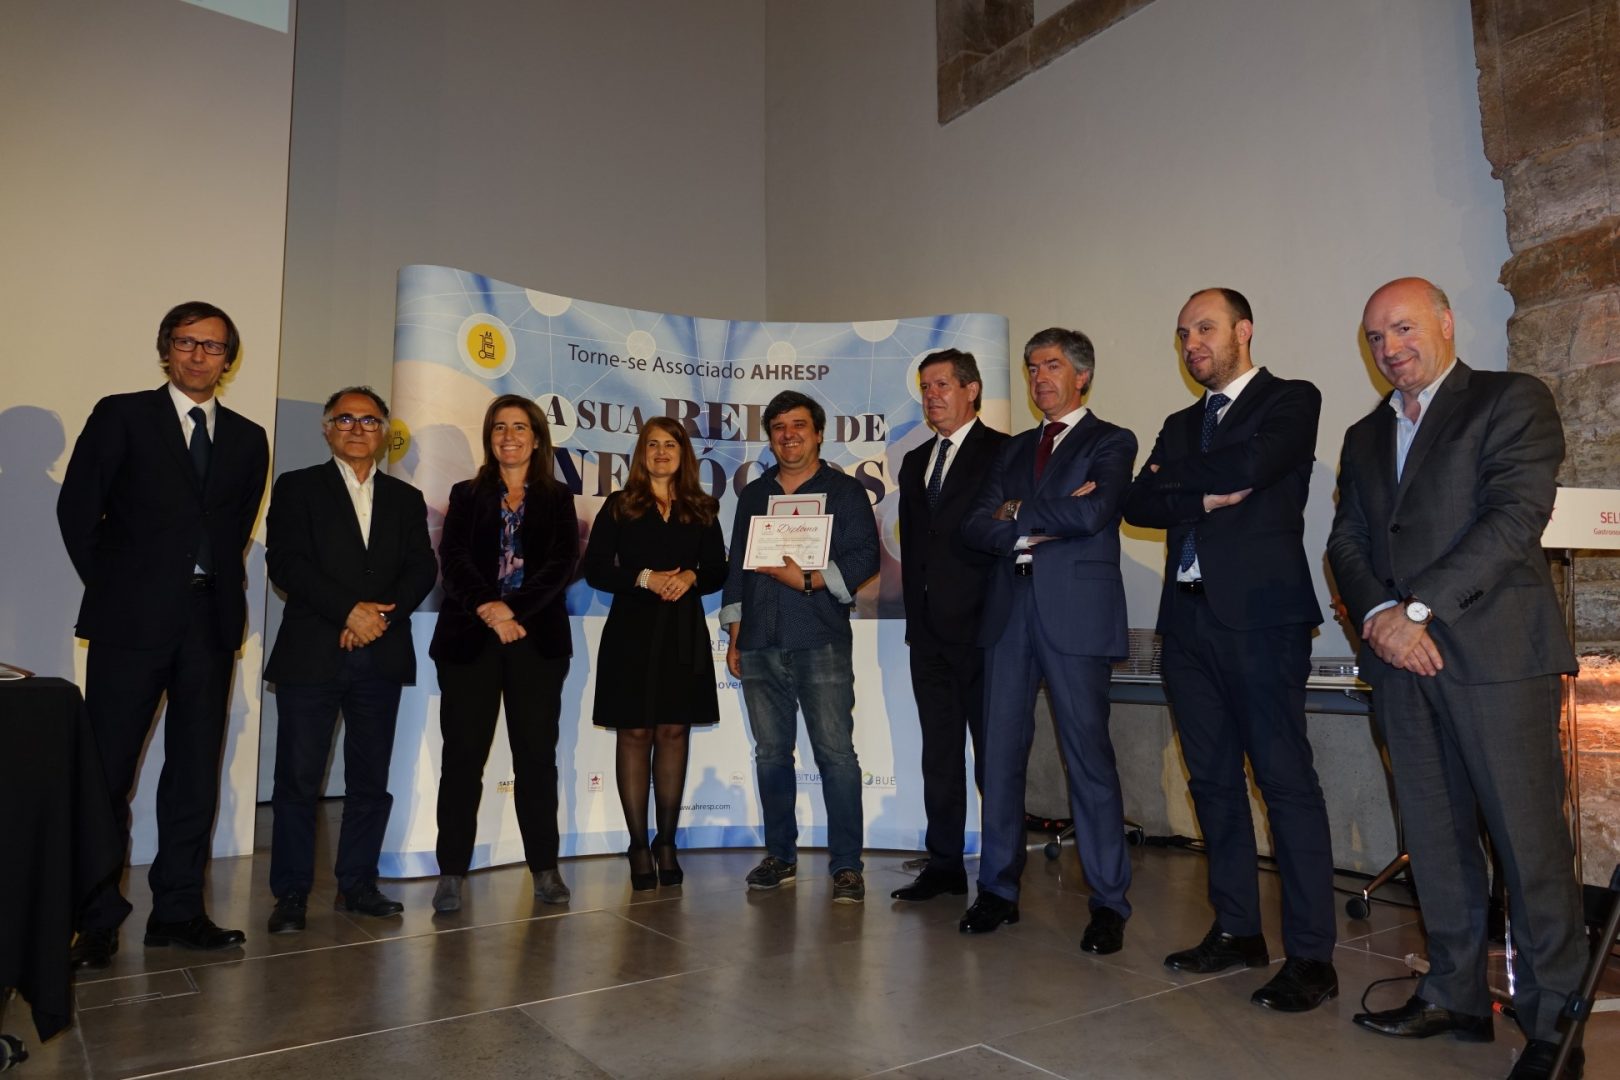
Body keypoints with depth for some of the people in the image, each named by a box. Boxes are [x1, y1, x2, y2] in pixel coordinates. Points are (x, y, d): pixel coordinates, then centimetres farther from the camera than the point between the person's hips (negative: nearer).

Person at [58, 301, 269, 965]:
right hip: (133, 618, -3)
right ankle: (97, 921, 13)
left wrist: (221, 589, 6)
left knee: (197, 773, 7)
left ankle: (178, 911, 16)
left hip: (211, 620, 4)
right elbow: (78, 509, 2)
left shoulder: (247, 438, 14)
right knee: (107, 769, 1)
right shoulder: (121, 415, 4)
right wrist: (112, 586, 1)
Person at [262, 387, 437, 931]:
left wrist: (380, 616, -11)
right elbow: (285, 562, -6)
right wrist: (349, 611, -15)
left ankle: (357, 884, 18)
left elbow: (422, 569, 5)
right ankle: (291, 894, 12)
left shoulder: (405, 498, 15)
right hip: (311, 655, -3)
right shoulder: (297, 487, 7)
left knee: (371, 780, 7)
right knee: (298, 779, 1)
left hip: (382, 657, 3)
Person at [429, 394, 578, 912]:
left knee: (537, 755, 2)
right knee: (463, 755, 0)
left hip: (536, 639, 0)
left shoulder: (557, 499, 12)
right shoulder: (467, 495, 14)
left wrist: (513, 609, -14)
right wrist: (487, 609, -16)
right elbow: (453, 559, 0)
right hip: (470, 637, 0)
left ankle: (545, 869, 10)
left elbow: (562, 564, -1)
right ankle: (451, 873, 8)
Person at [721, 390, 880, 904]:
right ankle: (780, 856, 19)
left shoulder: (845, 491, 7)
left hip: (821, 643, -4)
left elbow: (864, 556, -3)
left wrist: (808, 579, -14)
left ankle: (846, 865, 0)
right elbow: (736, 567, 19)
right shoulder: (753, 495, 19)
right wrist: (734, 636, 13)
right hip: (760, 644, 4)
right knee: (770, 754, 8)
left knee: (836, 752, -7)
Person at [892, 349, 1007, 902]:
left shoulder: (1002, 452, -4)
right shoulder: (915, 461, 18)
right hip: (928, 629, 7)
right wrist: (915, 612, 13)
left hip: (980, 626, -7)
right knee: (939, 753, 12)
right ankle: (944, 865, 21)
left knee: (992, 751, 2)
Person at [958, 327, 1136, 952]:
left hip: (1076, 612, -5)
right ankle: (998, 889, 17)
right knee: (1000, 753, 6)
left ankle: (1109, 903, 10)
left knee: (1089, 756, -1)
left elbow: (1093, 511, -15)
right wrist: (1037, 528, -9)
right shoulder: (1014, 450, 20)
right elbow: (976, 526, 8)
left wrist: (1018, 513, -4)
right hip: (1009, 611, 5)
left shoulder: (1111, 442, 4)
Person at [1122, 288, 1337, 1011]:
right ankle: (1237, 929, 20)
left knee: (1285, 777, -7)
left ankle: (1311, 956, 1)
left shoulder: (1290, 401, 4)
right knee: (1213, 779, 9)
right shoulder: (1180, 425, 21)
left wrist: (1176, 480, 1)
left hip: (1261, 613, -6)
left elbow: (1250, 468, -14)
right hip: (1189, 616, 6)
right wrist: (1206, 498, -7)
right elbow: (1138, 504, 8)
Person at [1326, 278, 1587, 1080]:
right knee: (1435, 838, 10)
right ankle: (1456, 996, 22)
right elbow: (1347, 542, 11)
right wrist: (1380, 613, -8)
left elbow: (1516, 516, -11)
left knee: (1529, 841, -2)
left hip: (1495, 649, -5)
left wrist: (1420, 608, -16)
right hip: (1401, 655, 5)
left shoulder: (1513, 401, 2)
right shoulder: (1364, 436, 19)